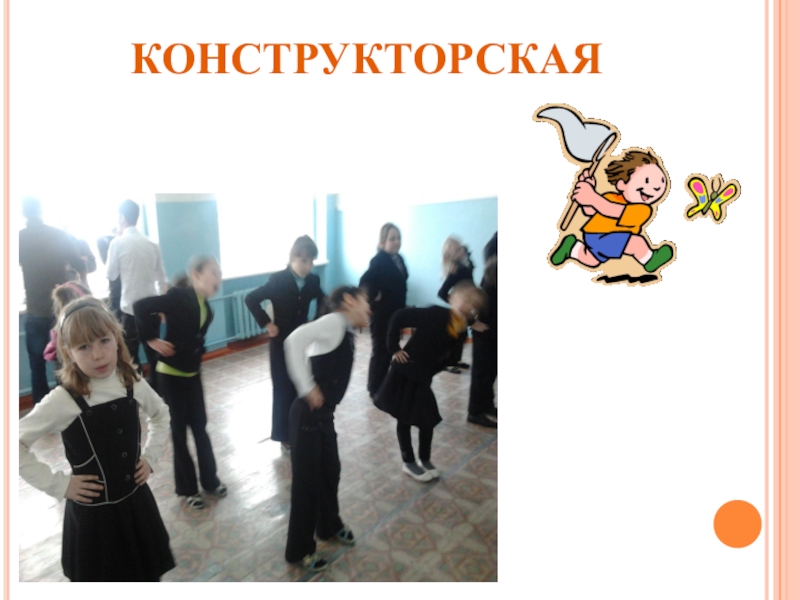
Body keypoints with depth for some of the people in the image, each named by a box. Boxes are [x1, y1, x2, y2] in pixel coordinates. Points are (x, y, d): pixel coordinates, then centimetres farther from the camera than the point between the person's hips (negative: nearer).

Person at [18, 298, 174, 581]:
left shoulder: (134, 385, -7)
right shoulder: (62, 401, -19)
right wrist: (57, 484, -13)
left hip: (137, 502, 4)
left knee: (148, 573, 19)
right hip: (92, 513, -3)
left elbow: (161, 415, 12)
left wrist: (150, 455, 3)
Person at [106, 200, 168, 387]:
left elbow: (111, 276, 2)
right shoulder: (152, 244, 6)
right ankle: (155, 389, 19)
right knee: (153, 353, 12)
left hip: (130, 308, -4)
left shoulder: (117, 242, -7)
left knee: (131, 355, 6)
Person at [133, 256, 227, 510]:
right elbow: (141, 306, -25)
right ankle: (187, 488, 23)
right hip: (171, 374, -6)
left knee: (199, 426, 14)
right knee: (180, 430, 7)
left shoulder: (204, 305, 3)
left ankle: (210, 479, 29)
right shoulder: (180, 296, -19)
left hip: (192, 373, 6)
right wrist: (152, 339, -20)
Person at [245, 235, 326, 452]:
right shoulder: (278, 280, -15)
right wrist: (266, 323, -14)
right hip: (282, 343, -3)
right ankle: (284, 435, 20)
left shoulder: (313, 281, -4)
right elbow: (251, 299, -13)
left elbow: (323, 301, 14)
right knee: (283, 389, 5)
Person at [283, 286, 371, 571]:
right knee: (307, 480, 8)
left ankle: (329, 526, 49)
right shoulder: (334, 321, -16)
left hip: (323, 415, 9)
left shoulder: (345, 331, 11)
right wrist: (308, 388, -27)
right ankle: (299, 550, 30)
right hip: (308, 415, -9)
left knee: (330, 471, 24)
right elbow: (295, 340, -31)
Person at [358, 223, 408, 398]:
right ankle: (374, 389, 17)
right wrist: (373, 297, -19)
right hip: (381, 315, -8)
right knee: (380, 351, 2)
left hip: (395, 313, 8)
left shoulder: (398, 258, 8)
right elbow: (364, 282, -30)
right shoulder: (379, 260, -18)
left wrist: (402, 311, 12)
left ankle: (383, 386, 30)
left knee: (389, 351, 16)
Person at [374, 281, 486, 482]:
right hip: (404, 373, -6)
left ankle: (425, 460, 35)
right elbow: (400, 317, -22)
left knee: (428, 421, 12)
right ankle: (409, 462, 28)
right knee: (404, 420, 10)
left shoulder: (459, 333, -3)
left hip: (422, 379, 6)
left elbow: (445, 358, 8)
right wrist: (394, 348, -19)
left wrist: (427, 372, -2)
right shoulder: (436, 314, -22)